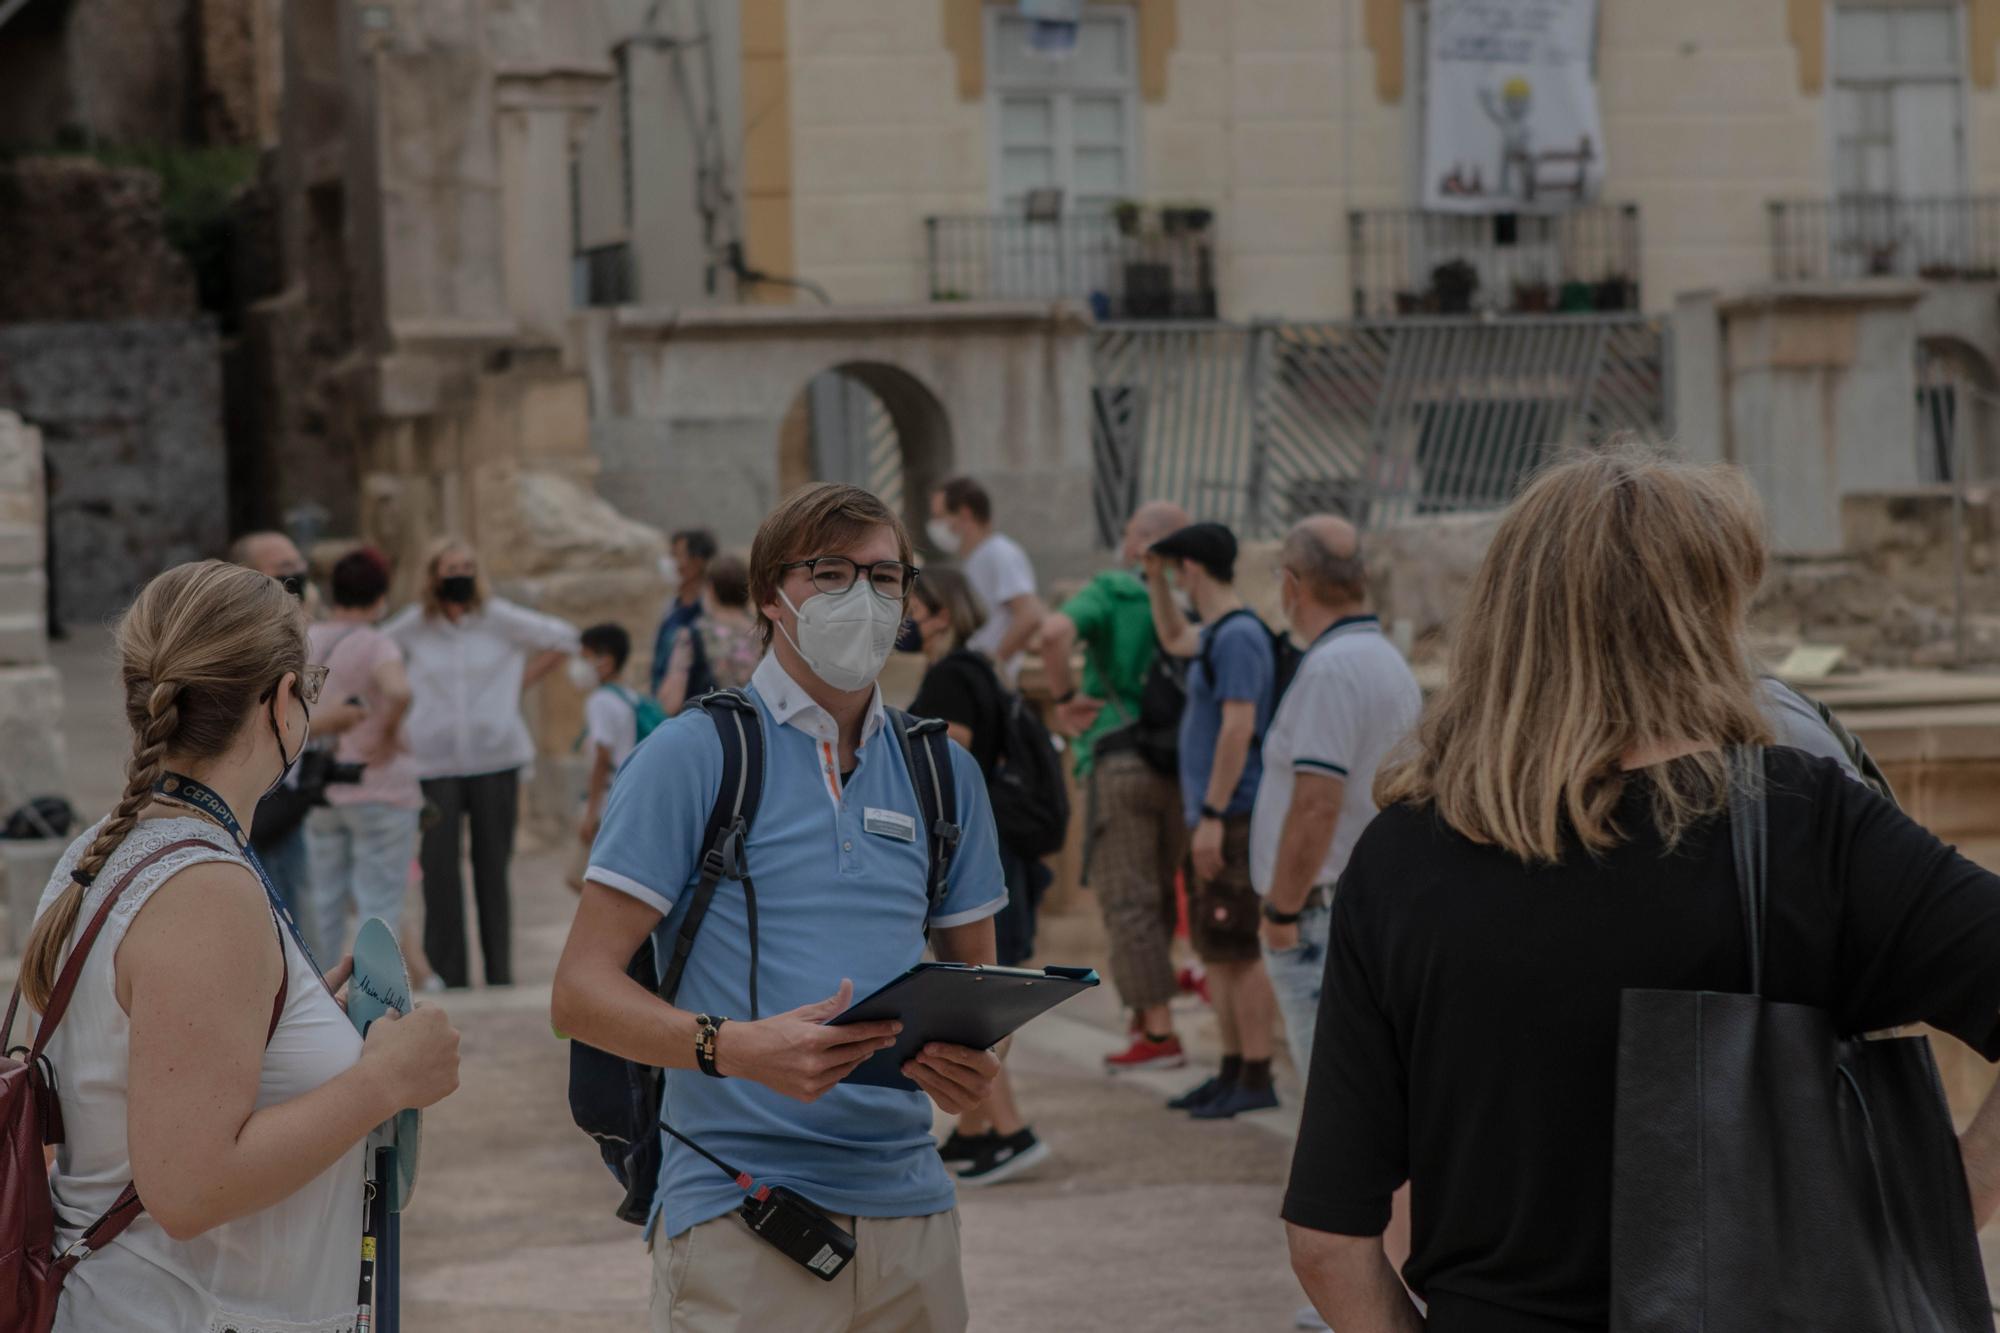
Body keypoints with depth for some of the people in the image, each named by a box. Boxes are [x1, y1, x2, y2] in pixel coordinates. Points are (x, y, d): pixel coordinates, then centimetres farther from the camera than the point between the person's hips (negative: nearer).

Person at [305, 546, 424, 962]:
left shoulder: (304, 643, 5)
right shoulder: (375, 644, -15)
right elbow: (399, 692, -34)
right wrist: (388, 735, -18)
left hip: (319, 793, 6)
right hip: (378, 787, -6)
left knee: (324, 901, 14)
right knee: (380, 903, -1)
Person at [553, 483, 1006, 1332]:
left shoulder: (944, 774, 12)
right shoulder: (696, 755, -3)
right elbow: (581, 992, -7)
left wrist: (977, 1063, -4)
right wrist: (737, 1047, -25)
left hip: (910, 1212, 5)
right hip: (741, 1221, -5)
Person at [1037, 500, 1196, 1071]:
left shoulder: (1109, 593, -3)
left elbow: (1055, 632, -23)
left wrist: (1065, 698, -11)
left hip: (1119, 763, -5)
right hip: (1180, 768, 5)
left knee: (1128, 900, -2)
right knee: (1159, 896, 17)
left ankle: (1159, 1031, -5)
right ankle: (1144, 1014, 24)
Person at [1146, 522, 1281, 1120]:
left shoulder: (1239, 636, -15)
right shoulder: (1216, 634, 15)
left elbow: (1238, 727, -22)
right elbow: (1173, 638, 38)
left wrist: (1213, 815, -23)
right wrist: (1153, 576, 27)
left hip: (1234, 818, -10)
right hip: (1213, 816, 10)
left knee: (1239, 951, -7)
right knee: (1217, 952, 13)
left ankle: (1256, 1080, -4)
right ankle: (1233, 1070, 20)